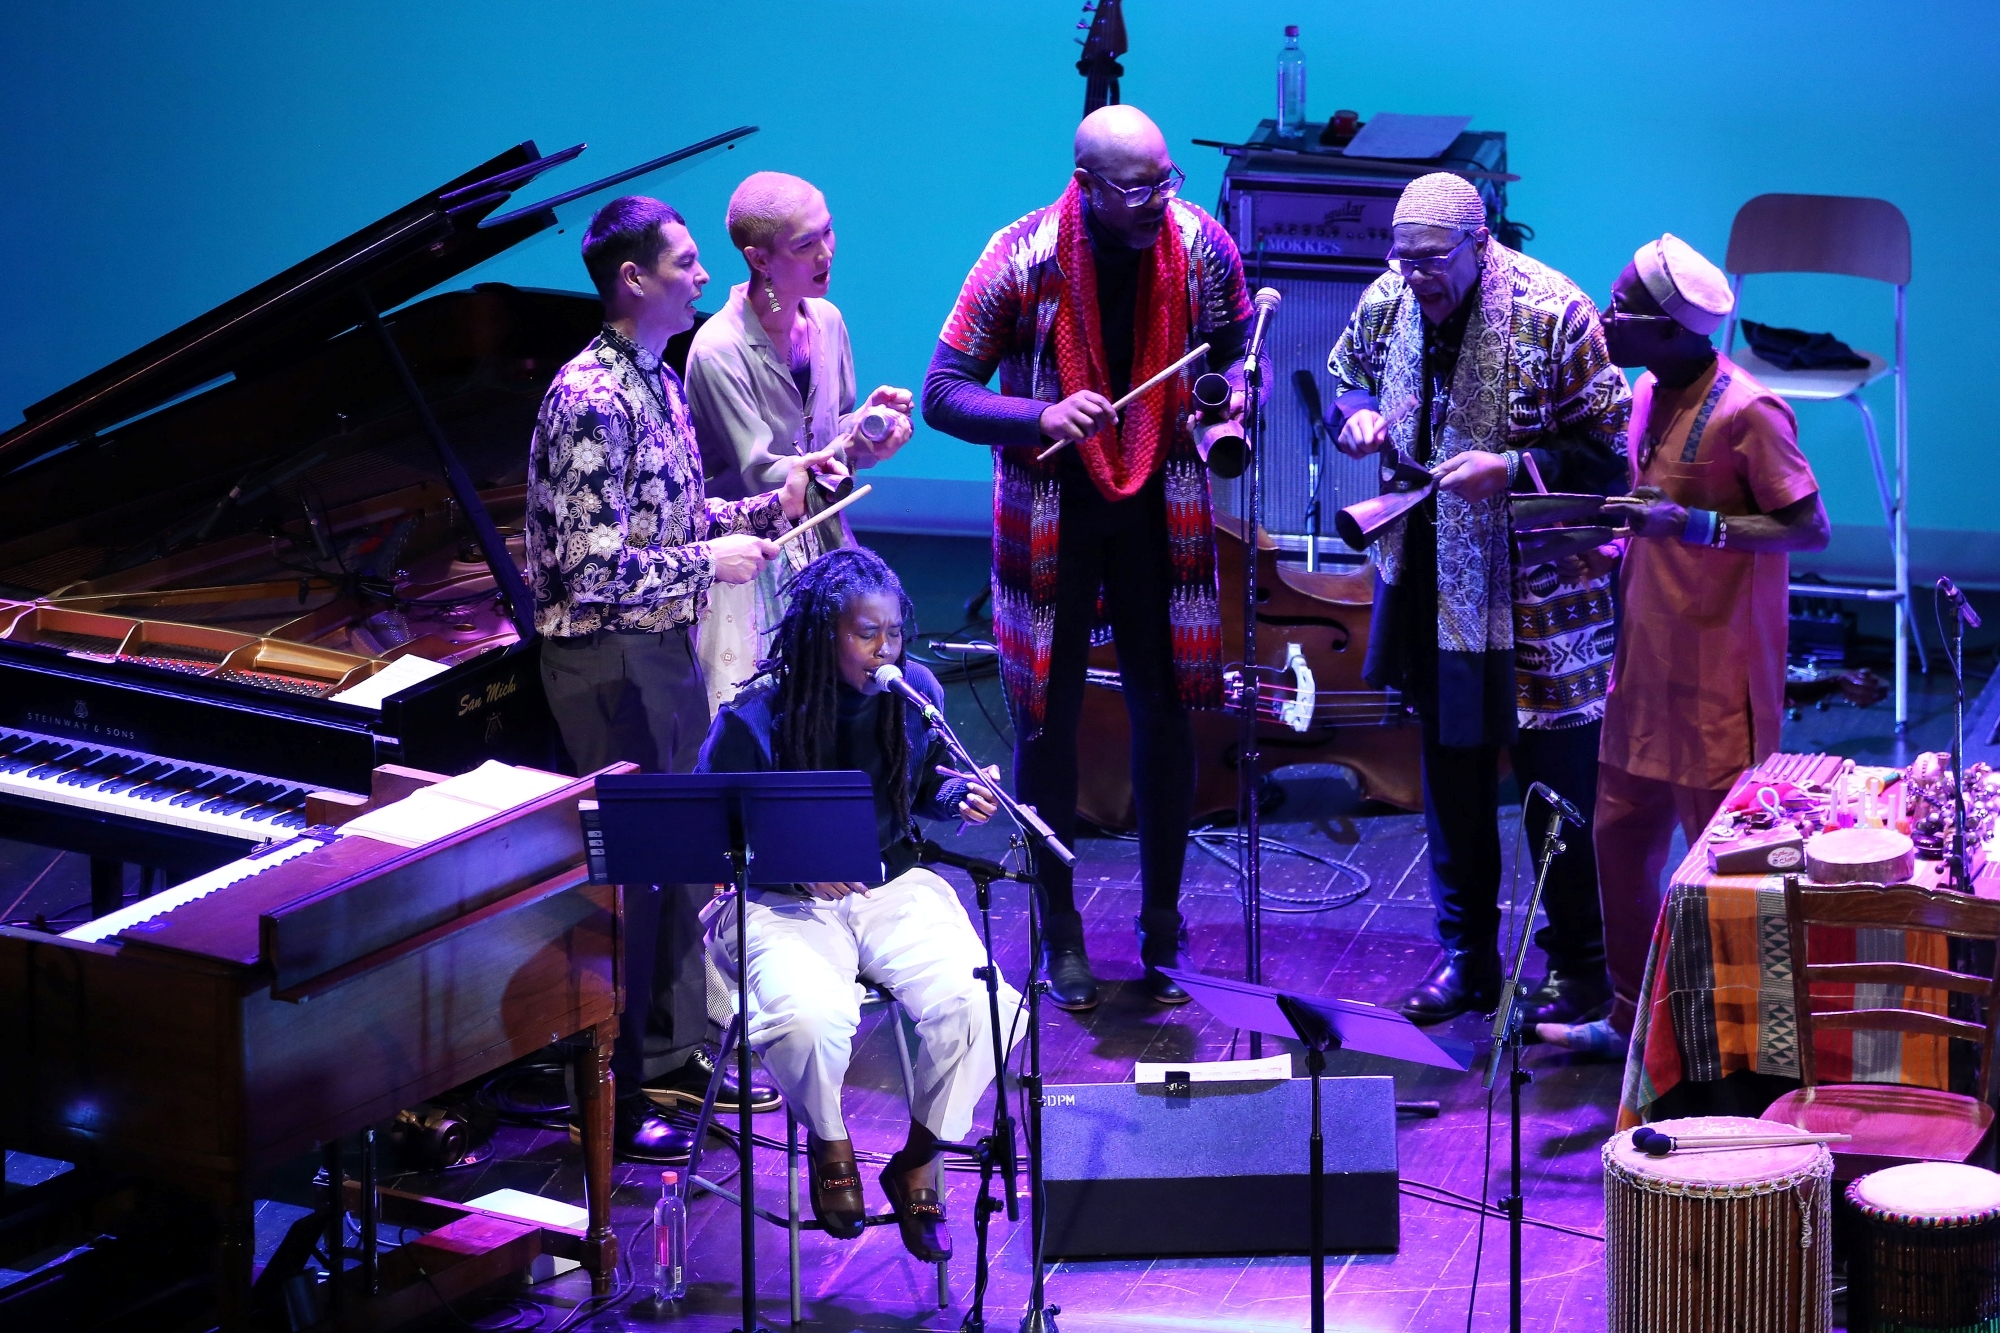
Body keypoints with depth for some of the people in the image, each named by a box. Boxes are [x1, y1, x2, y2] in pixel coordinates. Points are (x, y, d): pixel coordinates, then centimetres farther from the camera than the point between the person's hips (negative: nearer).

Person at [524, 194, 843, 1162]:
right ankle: (611, 1100, 4)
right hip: (610, 657, -9)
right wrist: (709, 562, -15)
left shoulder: (659, 382, 10)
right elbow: (595, 566, -25)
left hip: (664, 646, 9)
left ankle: (673, 1052, 30)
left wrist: (772, 508, 5)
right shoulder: (592, 399, -21)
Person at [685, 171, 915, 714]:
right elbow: (761, 473, -20)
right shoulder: (718, 350, -19)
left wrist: (869, 416, -9)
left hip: (822, 546, 6)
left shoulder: (826, 321, 2)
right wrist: (848, 451, -34)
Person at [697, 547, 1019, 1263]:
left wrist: (960, 799, -7)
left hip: (893, 888, 4)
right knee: (812, 1020, -35)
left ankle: (917, 1163, 2)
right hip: (784, 903, -3)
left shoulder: (914, 694, 0)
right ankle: (827, 1141, 2)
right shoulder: (754, 721, -13)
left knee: (978, 1006, -25)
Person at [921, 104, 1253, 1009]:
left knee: (1165, 713, 5)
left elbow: (1238, 348, 7)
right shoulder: (1023, 259, -19)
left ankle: (1162, 928, 18)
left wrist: (1232, 394, -16)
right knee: (1048, 719, 3)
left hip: (1159, 502, 2)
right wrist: (1041, 416, -32)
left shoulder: (1200, 244, -11)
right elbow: (942, 395, -15)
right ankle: (1061, 934, 17)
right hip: (1051, 506, -2)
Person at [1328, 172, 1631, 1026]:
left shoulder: (1554, 315, -17)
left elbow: (1608, 449, -13)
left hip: (1534, 595, -5)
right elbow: (1347, 376, 19)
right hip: (1431, 584, 6)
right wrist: (1357, 413, -3)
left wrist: (1514, 468, -26)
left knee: (1556, 780, 1)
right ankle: (1467, 958, 28)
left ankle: (1577, 969, 14)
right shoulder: (1384, 304, -1)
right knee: (1450, 777, 15)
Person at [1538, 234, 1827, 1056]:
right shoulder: (1651, 394, 8)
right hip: (1647, 660, 8)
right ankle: (1630, 1018, 26)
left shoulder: (1744, 413, -19)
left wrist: (1692, 524, -26)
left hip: (1717, 674, -8)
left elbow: (1810, 528, -19)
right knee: (1621, 835, 13)